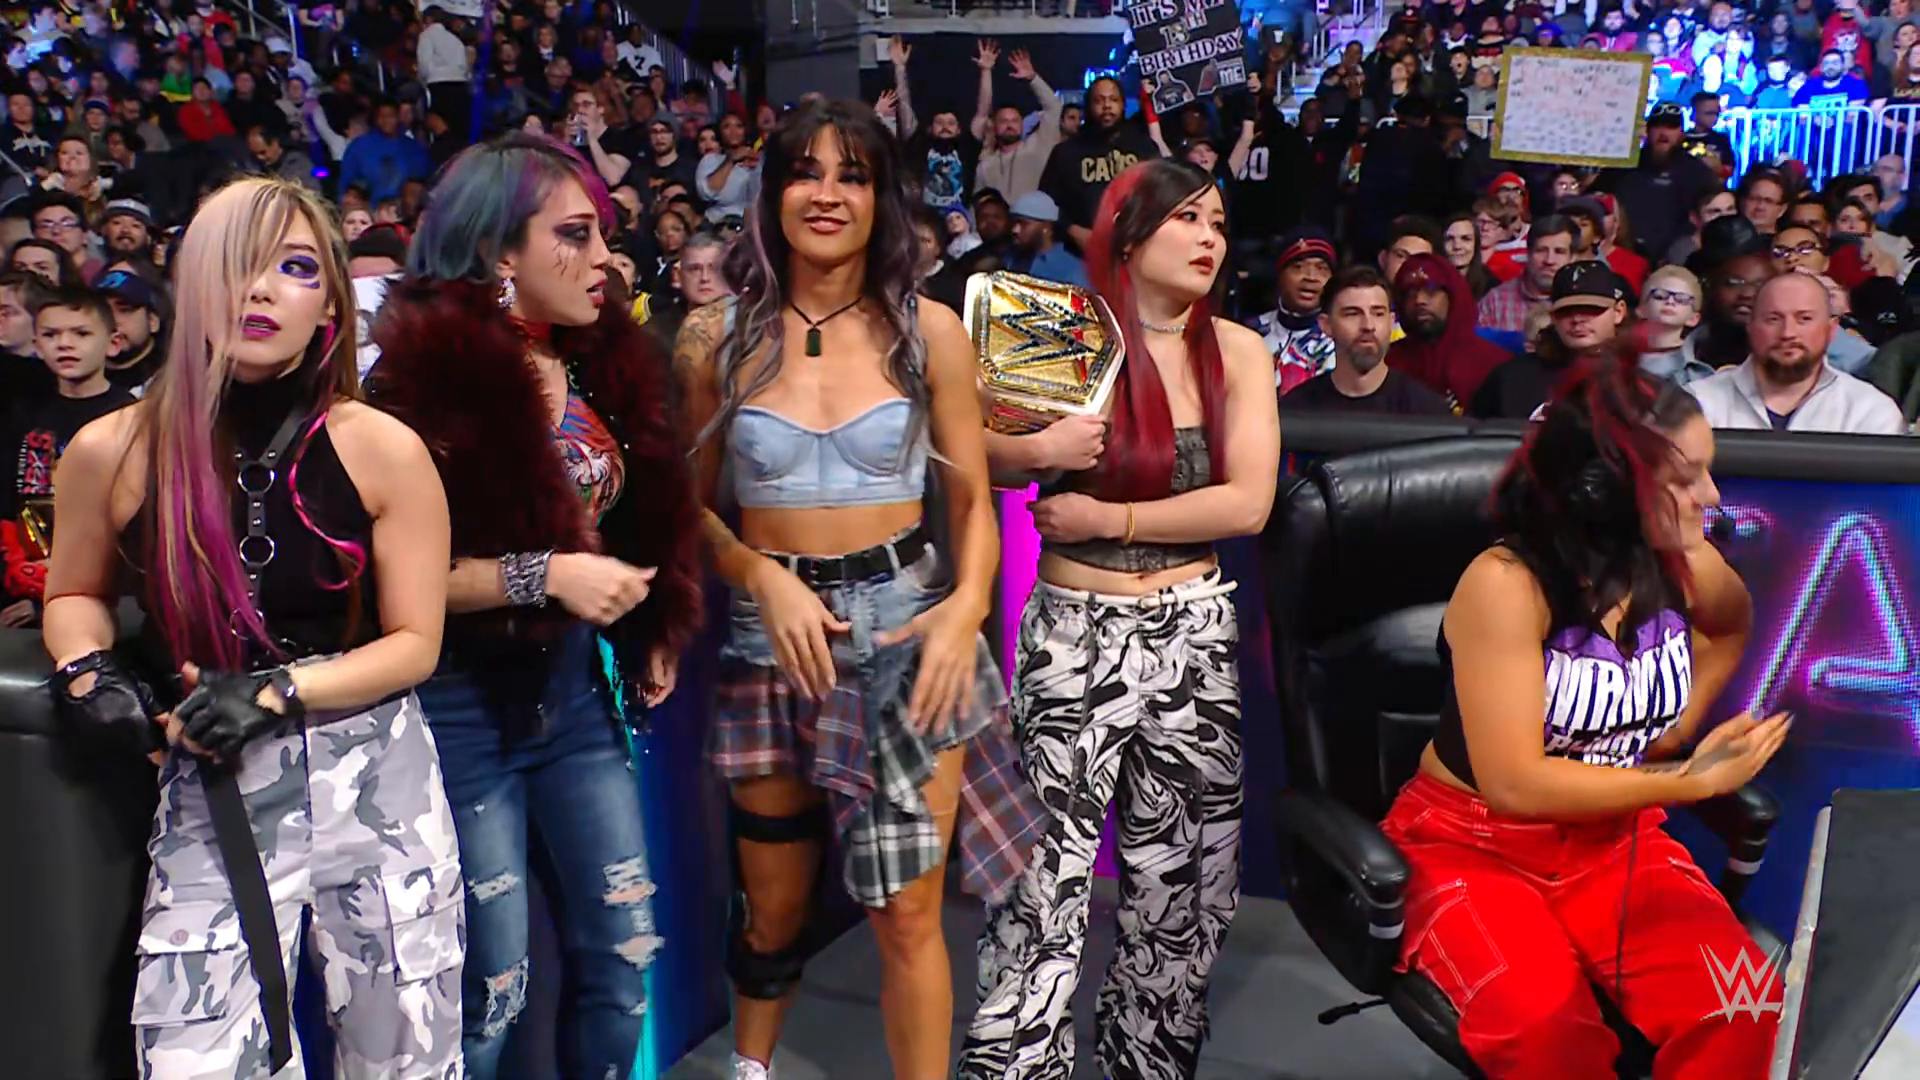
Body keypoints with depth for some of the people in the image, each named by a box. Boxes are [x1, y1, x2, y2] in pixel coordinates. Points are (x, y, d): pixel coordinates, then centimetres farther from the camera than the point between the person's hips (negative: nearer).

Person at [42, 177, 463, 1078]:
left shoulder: (384, 452, -8)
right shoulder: (111, 453, -4)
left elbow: (415, 644, -4)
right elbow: (76, 593, 15)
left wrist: (277, 690, -18)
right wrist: (87, 674, -5)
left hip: (378, 784, 0)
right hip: (211, 797, 0)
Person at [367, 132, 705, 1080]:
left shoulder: (600, 360, 6)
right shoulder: (426, 370, -16)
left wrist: (653, 627, 10)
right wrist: (542, 576, -22)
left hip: (578, 683, 6)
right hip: (463, 698, -6)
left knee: (623, 949, 12)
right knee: (493, 985, 5)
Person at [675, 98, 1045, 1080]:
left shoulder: (928, 331, -1)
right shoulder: (716, 336, -1)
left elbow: (971, 499, 2)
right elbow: (691, 503, 5)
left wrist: (969, 606, -16)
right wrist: (764, 577, -13)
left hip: (909, 628, -1)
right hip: (771, 636, 1)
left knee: (907, 914, -1)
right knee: (774, 906, 16)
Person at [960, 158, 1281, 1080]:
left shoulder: (1237, 351, 3)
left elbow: (1247, 504, -7)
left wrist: (1106, 518, -10)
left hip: (1194, 638, 2)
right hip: (1074, 635, -2)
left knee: (1180, 882, 10)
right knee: (1044, 880, -7)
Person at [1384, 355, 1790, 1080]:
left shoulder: (1687, 565, -2)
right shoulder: (1504, 584, -22)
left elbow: (1732, 626, 25)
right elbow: (1515, 785, -24)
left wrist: (1684, 722, 8)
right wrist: (1691, 781, -19)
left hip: (1615, 838, 5)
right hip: (1476, 845, -5)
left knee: (1742, 1005, -23)